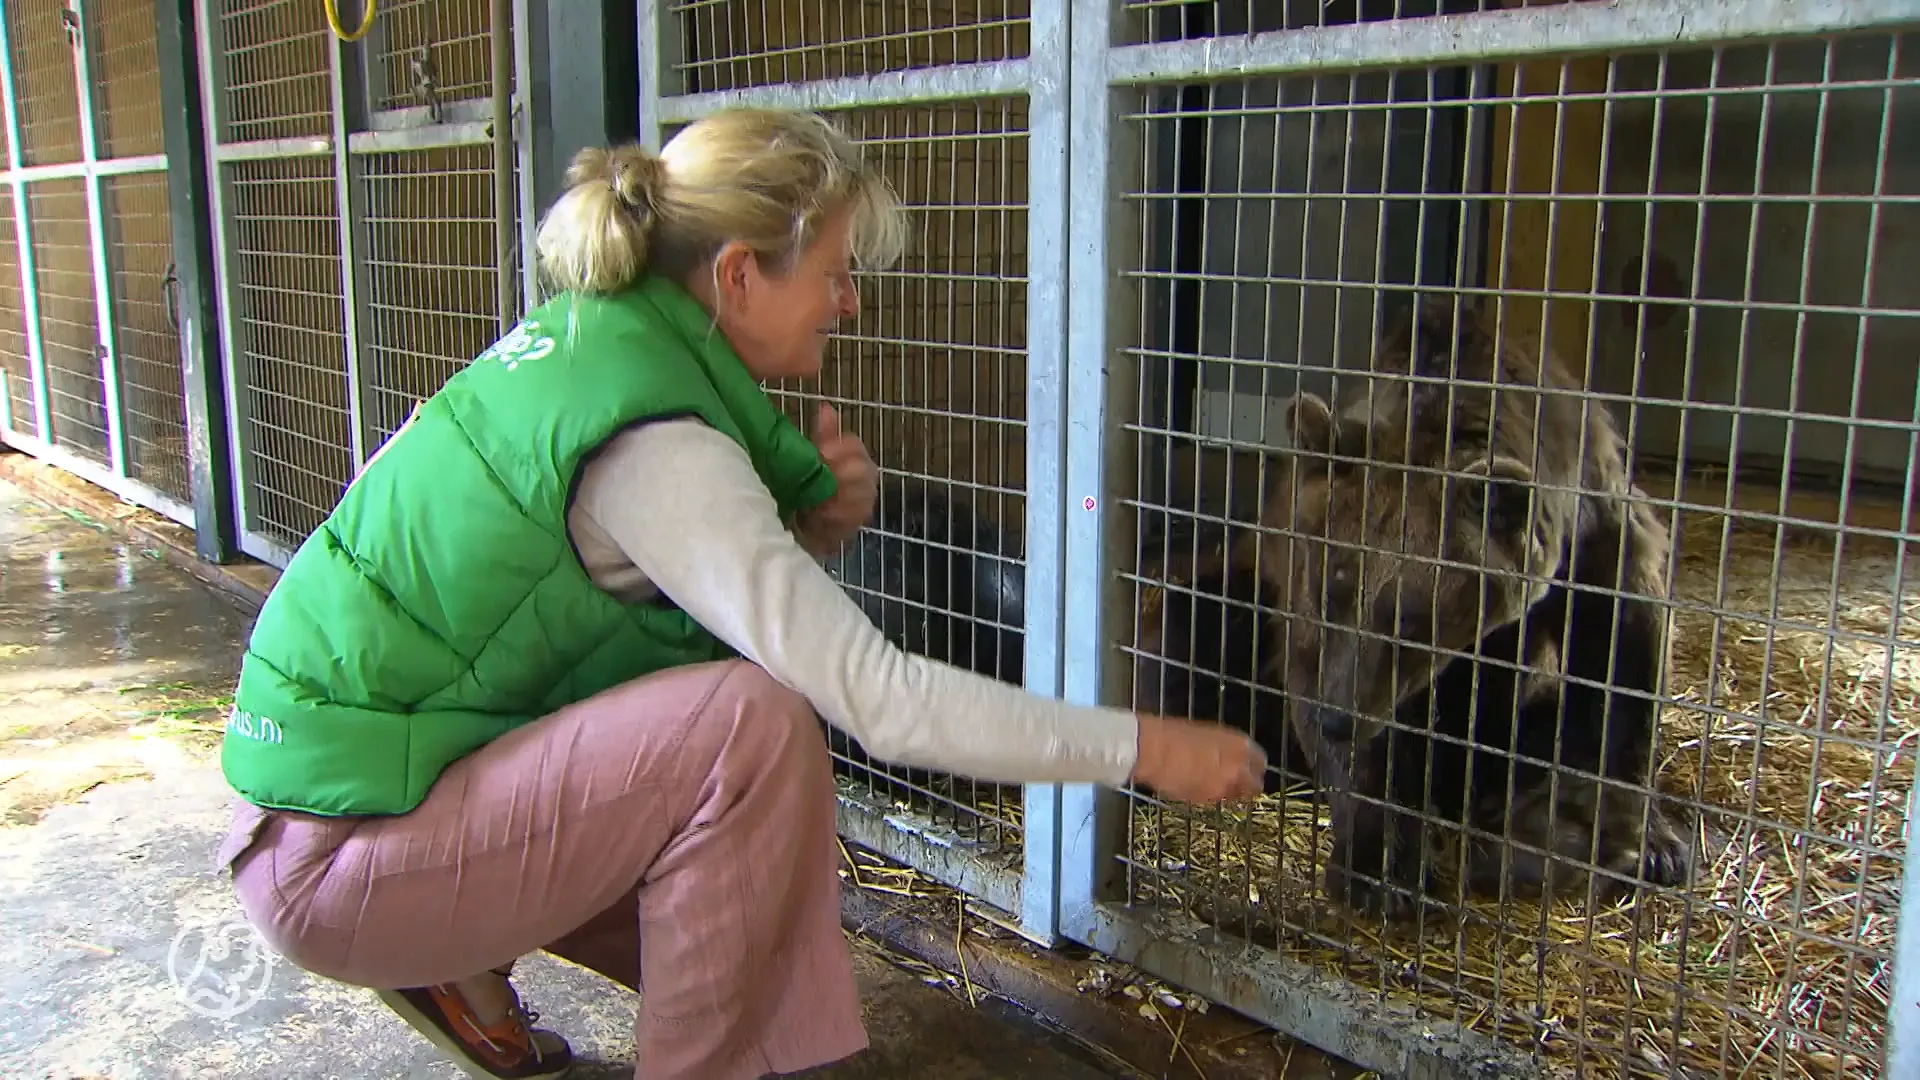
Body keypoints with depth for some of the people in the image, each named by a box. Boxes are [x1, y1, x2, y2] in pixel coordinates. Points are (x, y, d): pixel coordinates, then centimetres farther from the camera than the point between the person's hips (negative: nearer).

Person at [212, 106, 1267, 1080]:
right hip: (335, 852, -9)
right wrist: (1140, 746, -20)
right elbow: (877, 697, -28)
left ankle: (460, 964, 20)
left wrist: (819, 524, -10)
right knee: (757, 725, -24)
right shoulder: (650, 439, -26)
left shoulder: (589, 329, 1)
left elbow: (725, 563, 11)